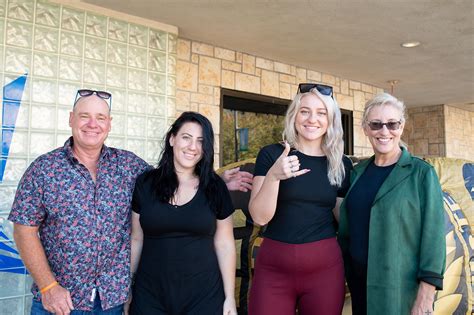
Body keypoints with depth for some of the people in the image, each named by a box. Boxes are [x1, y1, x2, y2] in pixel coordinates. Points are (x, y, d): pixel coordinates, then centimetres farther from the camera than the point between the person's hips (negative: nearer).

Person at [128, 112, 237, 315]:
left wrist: (229, 298, 0)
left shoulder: (215, 188, -3)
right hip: (149, 296, 1)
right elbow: (136, 240, 4)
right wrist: (126, 289, 6)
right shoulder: (145, 183, -2)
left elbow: (224, 244, 1)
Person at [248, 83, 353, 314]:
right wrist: (273, 175, -22)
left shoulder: (342, 164, 4)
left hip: (325, 267, 2)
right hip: (273, 267, -2)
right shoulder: (271, 154, -3)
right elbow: (259, 217, -10)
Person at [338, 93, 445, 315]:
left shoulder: (422, 174, -9)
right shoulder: (358, 172, 4)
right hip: (359, 283, 4)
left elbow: (433, 236, -13)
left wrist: (425, 297, -16)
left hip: (401, 288, -4)